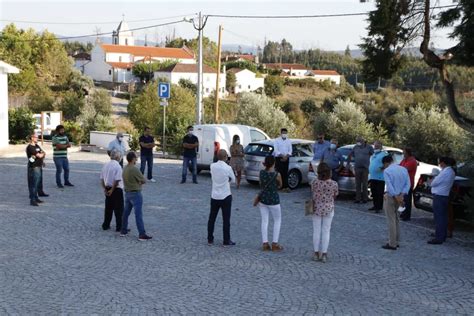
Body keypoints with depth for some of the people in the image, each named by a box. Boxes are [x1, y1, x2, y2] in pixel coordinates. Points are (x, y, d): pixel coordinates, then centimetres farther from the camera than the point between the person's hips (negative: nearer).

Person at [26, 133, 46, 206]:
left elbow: (43, 153, 15)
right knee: (33, 184, -10)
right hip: (34, 167, -10)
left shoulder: (37, 146, 16)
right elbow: (39, 155, -19)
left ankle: (35, 198, 26)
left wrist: (41, 154, -6)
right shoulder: (30, 147, -15)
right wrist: (42, 154, 1)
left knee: (37, 184, 16)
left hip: (39, 167, 10)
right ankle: (32, 200, -9)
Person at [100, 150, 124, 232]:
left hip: (108, 189, 7)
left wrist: (105, 189, 9)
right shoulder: (117, 166, -16)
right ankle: (119, 227, 7)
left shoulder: (106, 165, 5)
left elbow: (102, 178, 8)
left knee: (108, 208, 17)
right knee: (118, 209, 3)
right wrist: (112, 190, -13)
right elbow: (117, 180, -22)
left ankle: (106, 225, 23)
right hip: (117, 189, -7)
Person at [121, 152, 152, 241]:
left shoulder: (125, 169, 6)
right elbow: (143, 181, -14)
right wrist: (139, 182, 6)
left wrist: (137, 182, 0)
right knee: (138, 214, -7)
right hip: (136, 194, -9)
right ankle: (142, 234, -6)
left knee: (126, 212, 17)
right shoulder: (134, 169, -21)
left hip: (127, 193, 9)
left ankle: (124, 231, 27)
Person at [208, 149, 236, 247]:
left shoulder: (212, 166, -4)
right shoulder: (228, 168, -15)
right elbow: (233, 180, 0)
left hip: (214, 196, 4)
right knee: (226, 219, 4)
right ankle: (226, 241, 9)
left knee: (212, 218, 13)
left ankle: (210, 239, 20)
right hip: (225, 197, -4)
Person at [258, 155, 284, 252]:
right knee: (277, 221, 13)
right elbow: (280, 185, 1)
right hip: (274, 200, -4)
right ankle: (275, 244, 12)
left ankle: (265, 244, 11)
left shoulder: (261, 173, -5)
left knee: (264, 221, 11)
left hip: (263, 199, 4)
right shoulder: (277, 175, -17)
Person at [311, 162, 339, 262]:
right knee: (326, 231, 9)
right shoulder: (334, 184, -13)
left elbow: (313, 197, -6)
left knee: (316, 231, 11)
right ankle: (324, 254, 12)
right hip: (328, 209, 0)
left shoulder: (314, 183, -12)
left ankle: (316, 253, 16)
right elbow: (335, 196, -2)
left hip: (317, 209, 0)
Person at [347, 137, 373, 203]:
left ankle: (365, 198, 6)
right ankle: (358, 198, 9)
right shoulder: (355, 147, 12)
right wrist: (348, 164, 15)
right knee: (358, 184, 5)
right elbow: (350, 155, 20)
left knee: (364, 184, 0)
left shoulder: (369, 147, 2)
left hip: (365, 168, -3)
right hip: (357, 168, 3)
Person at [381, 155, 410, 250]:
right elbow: (408, 183, 0)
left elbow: (389, 185, -21)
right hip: (400, 196, 7)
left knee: (391, 220, -2)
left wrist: (396, 197, -17)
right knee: (396, 219, 20)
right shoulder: (403, 169, 7)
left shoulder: (387, 171, -13)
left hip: (391, 197, -7)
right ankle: (396, 241, 26)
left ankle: (392, 244, 2)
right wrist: (402, 195, -7)